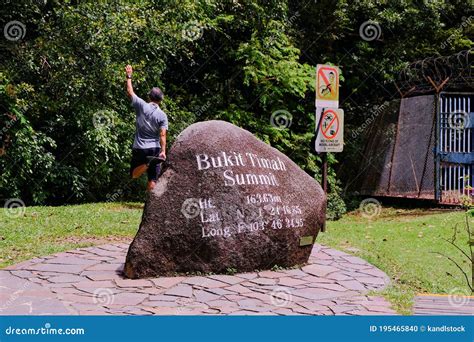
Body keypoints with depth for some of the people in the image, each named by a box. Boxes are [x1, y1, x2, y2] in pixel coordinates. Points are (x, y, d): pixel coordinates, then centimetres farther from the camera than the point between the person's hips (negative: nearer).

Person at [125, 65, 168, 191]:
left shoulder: (141, 106, -4)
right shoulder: (162, 115, -4)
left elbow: (130, 91, 7)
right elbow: (163, 135, -12)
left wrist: (129, 76, 17)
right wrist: (163, 151, -13)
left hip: (139, 148, 0)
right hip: (155, 149, 1)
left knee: (134, 174, 8)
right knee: (152, 181, 3)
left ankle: (147, 163, -21)